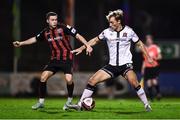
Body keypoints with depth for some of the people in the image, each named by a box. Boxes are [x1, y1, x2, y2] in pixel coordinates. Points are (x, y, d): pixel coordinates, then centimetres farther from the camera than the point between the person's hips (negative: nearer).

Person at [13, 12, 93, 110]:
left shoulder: (63, 28, -10)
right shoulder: (45, 32, 4)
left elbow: (77, 36, -10)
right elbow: (35, 39, 21)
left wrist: (87, 45, -19)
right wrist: (21, 43, 20)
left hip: (66, 58, -4)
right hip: (55, 59, 5)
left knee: (69, 79, -20)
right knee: (43, 77, -7)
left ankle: (69, 100, 6)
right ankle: (41, 102, 6)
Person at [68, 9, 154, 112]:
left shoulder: (129, 31, -4)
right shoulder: (107, 32, 1)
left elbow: (140, 44, 6)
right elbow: (95, 40, 17)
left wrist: (148, 57, -1)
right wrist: (82, 48, 13)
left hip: (126, 64, -3)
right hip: (112, 65, 3)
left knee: (134, 82, -29)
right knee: (92, 81, -7)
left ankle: (147, 105, -15)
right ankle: (80, 105, 1)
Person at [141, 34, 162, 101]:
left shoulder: (155, 47, 1)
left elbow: (160, 57, 3)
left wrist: (155, 58, -18)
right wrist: (143, 69, 16)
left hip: (154, 67, -4)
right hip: (147, 68, 4)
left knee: (154, 81, -17)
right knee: (148, 82, -3)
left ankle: (158, 93, 5)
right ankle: (151, 97, 6)